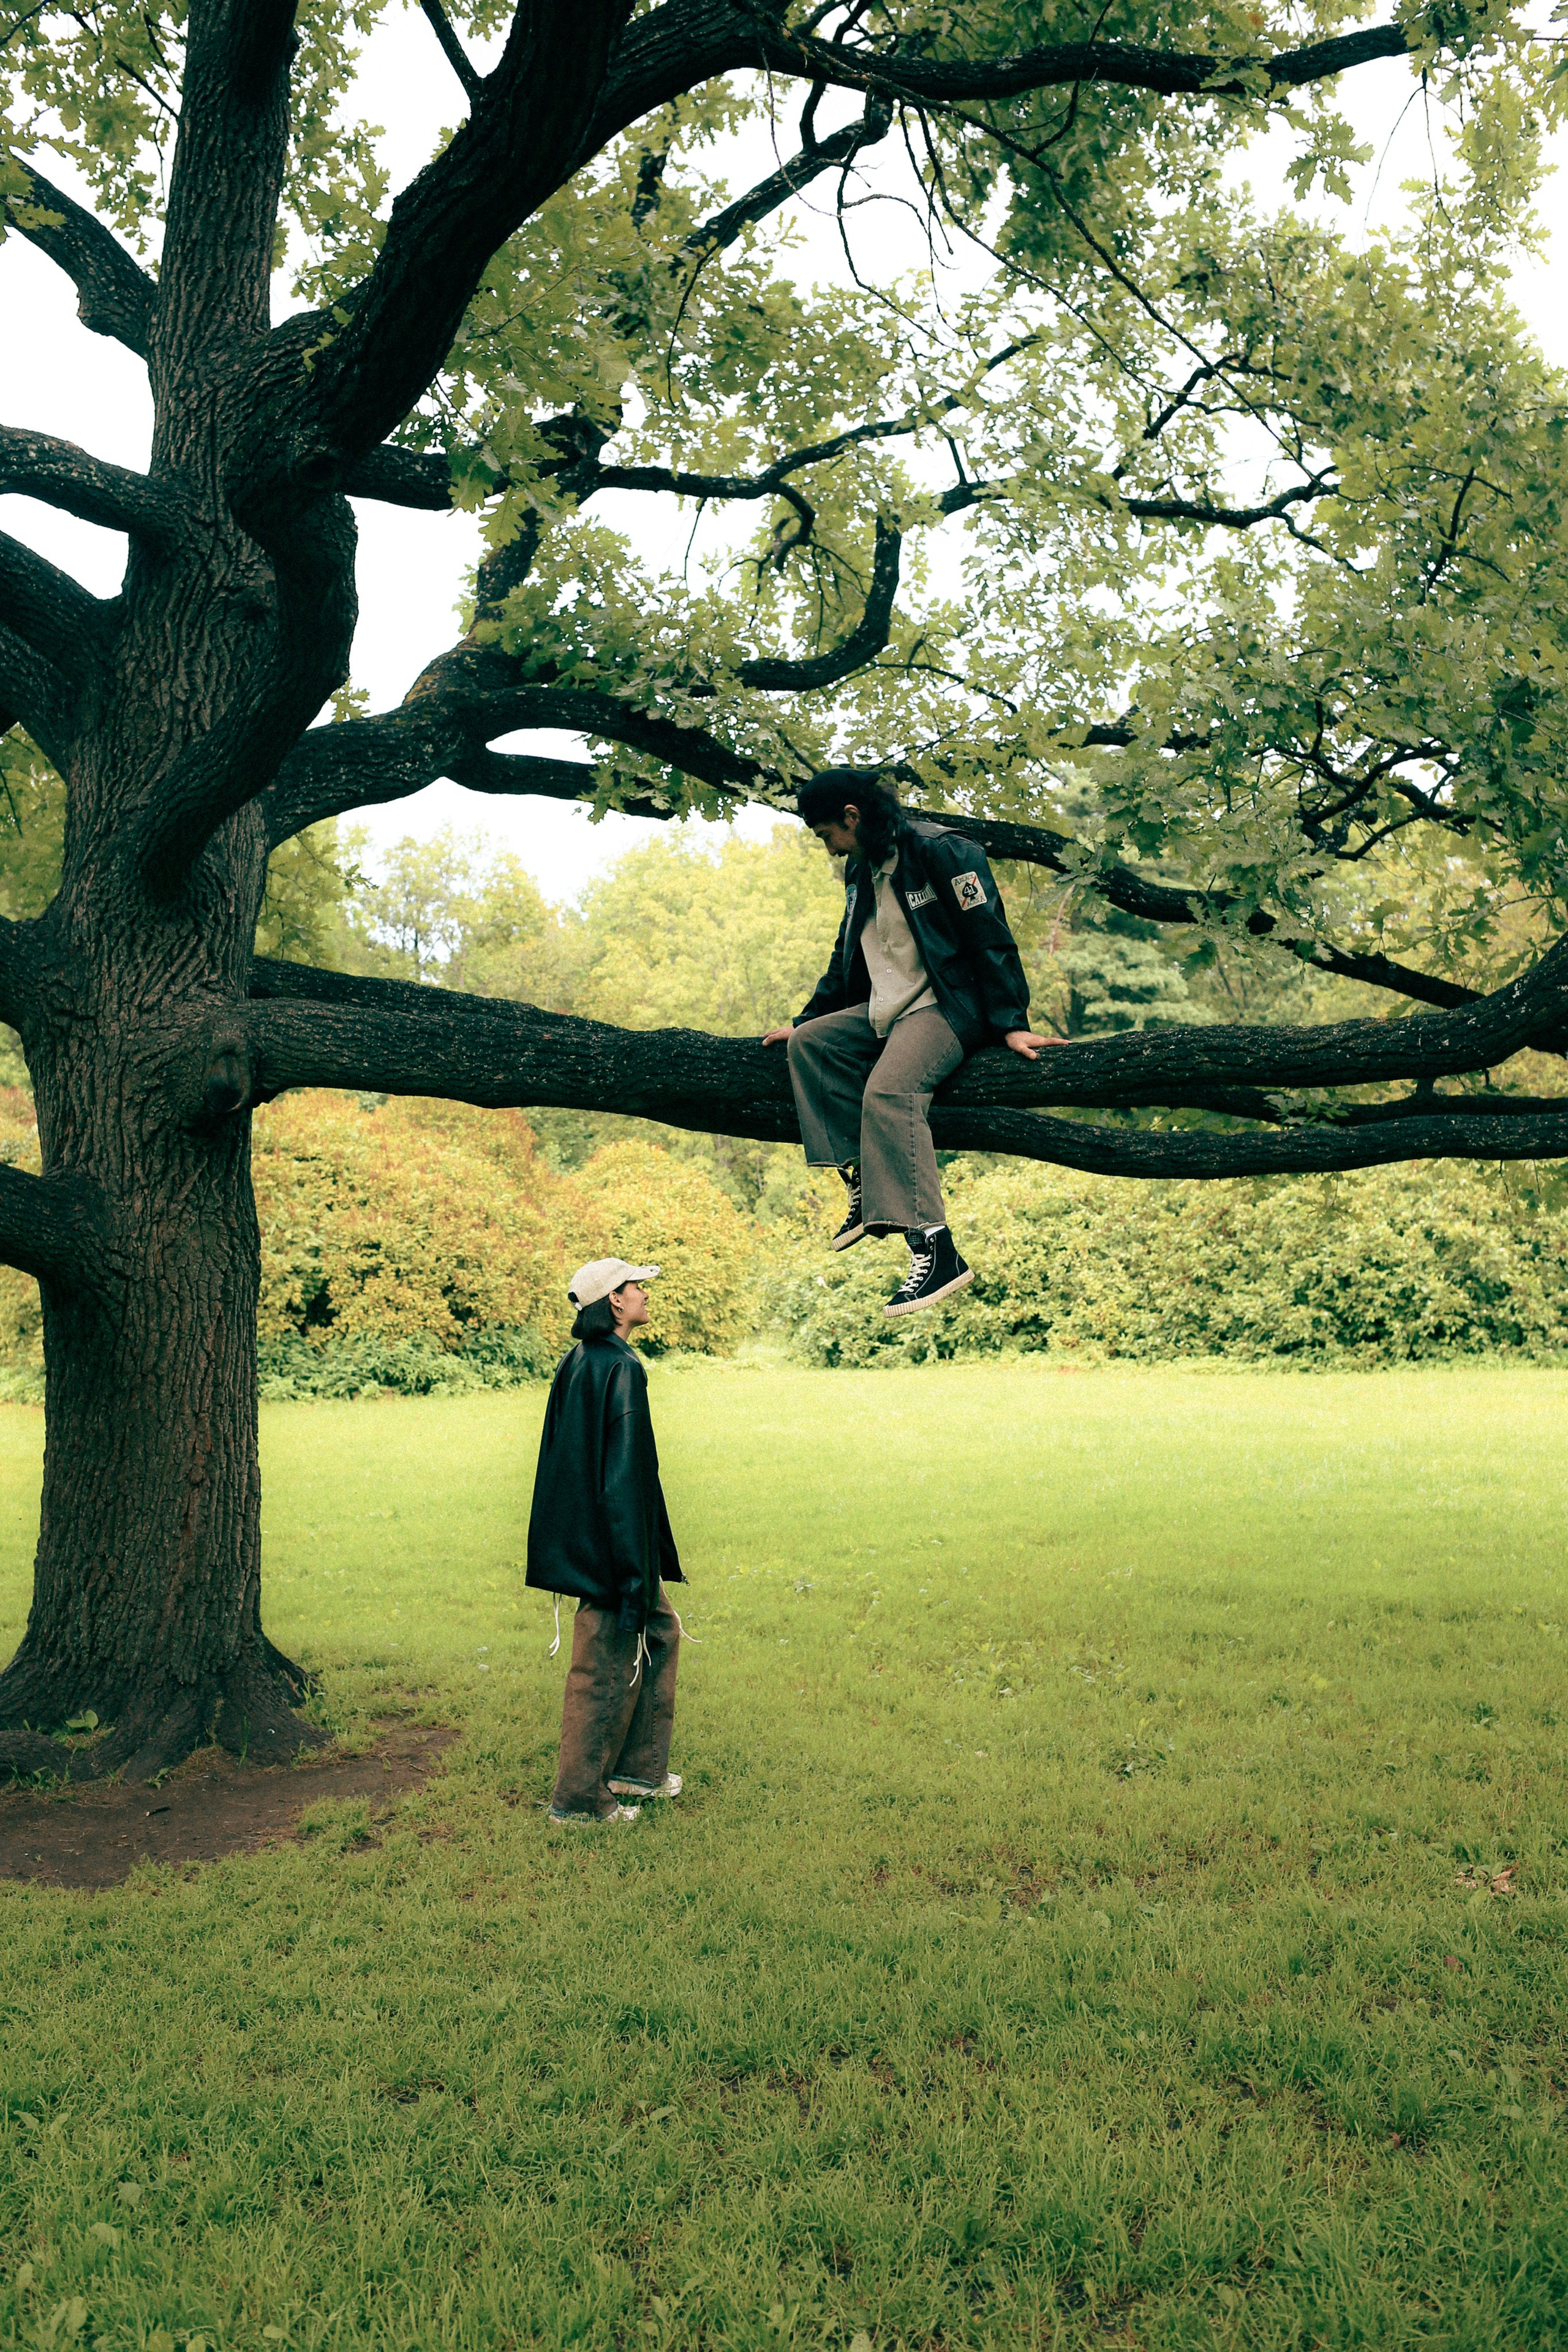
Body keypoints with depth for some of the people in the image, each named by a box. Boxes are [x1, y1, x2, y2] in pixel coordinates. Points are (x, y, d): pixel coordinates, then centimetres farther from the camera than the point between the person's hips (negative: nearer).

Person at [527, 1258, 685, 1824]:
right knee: (608, 1669, 3)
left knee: (659, 1631, 22)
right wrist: (633, 1575, -21)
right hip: (610, 1545, -10)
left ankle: (638, 1767, 29)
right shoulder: (620, 1369, -20)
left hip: (582, 1538, 10)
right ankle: (580, 1799, 15)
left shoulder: (576, 1363, 9)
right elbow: (624, 1475, -23)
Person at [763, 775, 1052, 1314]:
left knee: (887, 1090, -32)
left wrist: (1010, 1023, -22)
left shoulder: (940, 850, -12)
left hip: (948, 1006, -9)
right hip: (884, 1011, 9)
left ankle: (935, 1251, -37)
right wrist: (804, 1020, 24)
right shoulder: (861, 870, 15)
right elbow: (847, 957, 27)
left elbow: (990, 936, -15)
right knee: (808, 1044, -7)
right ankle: (864, 1185, -12)